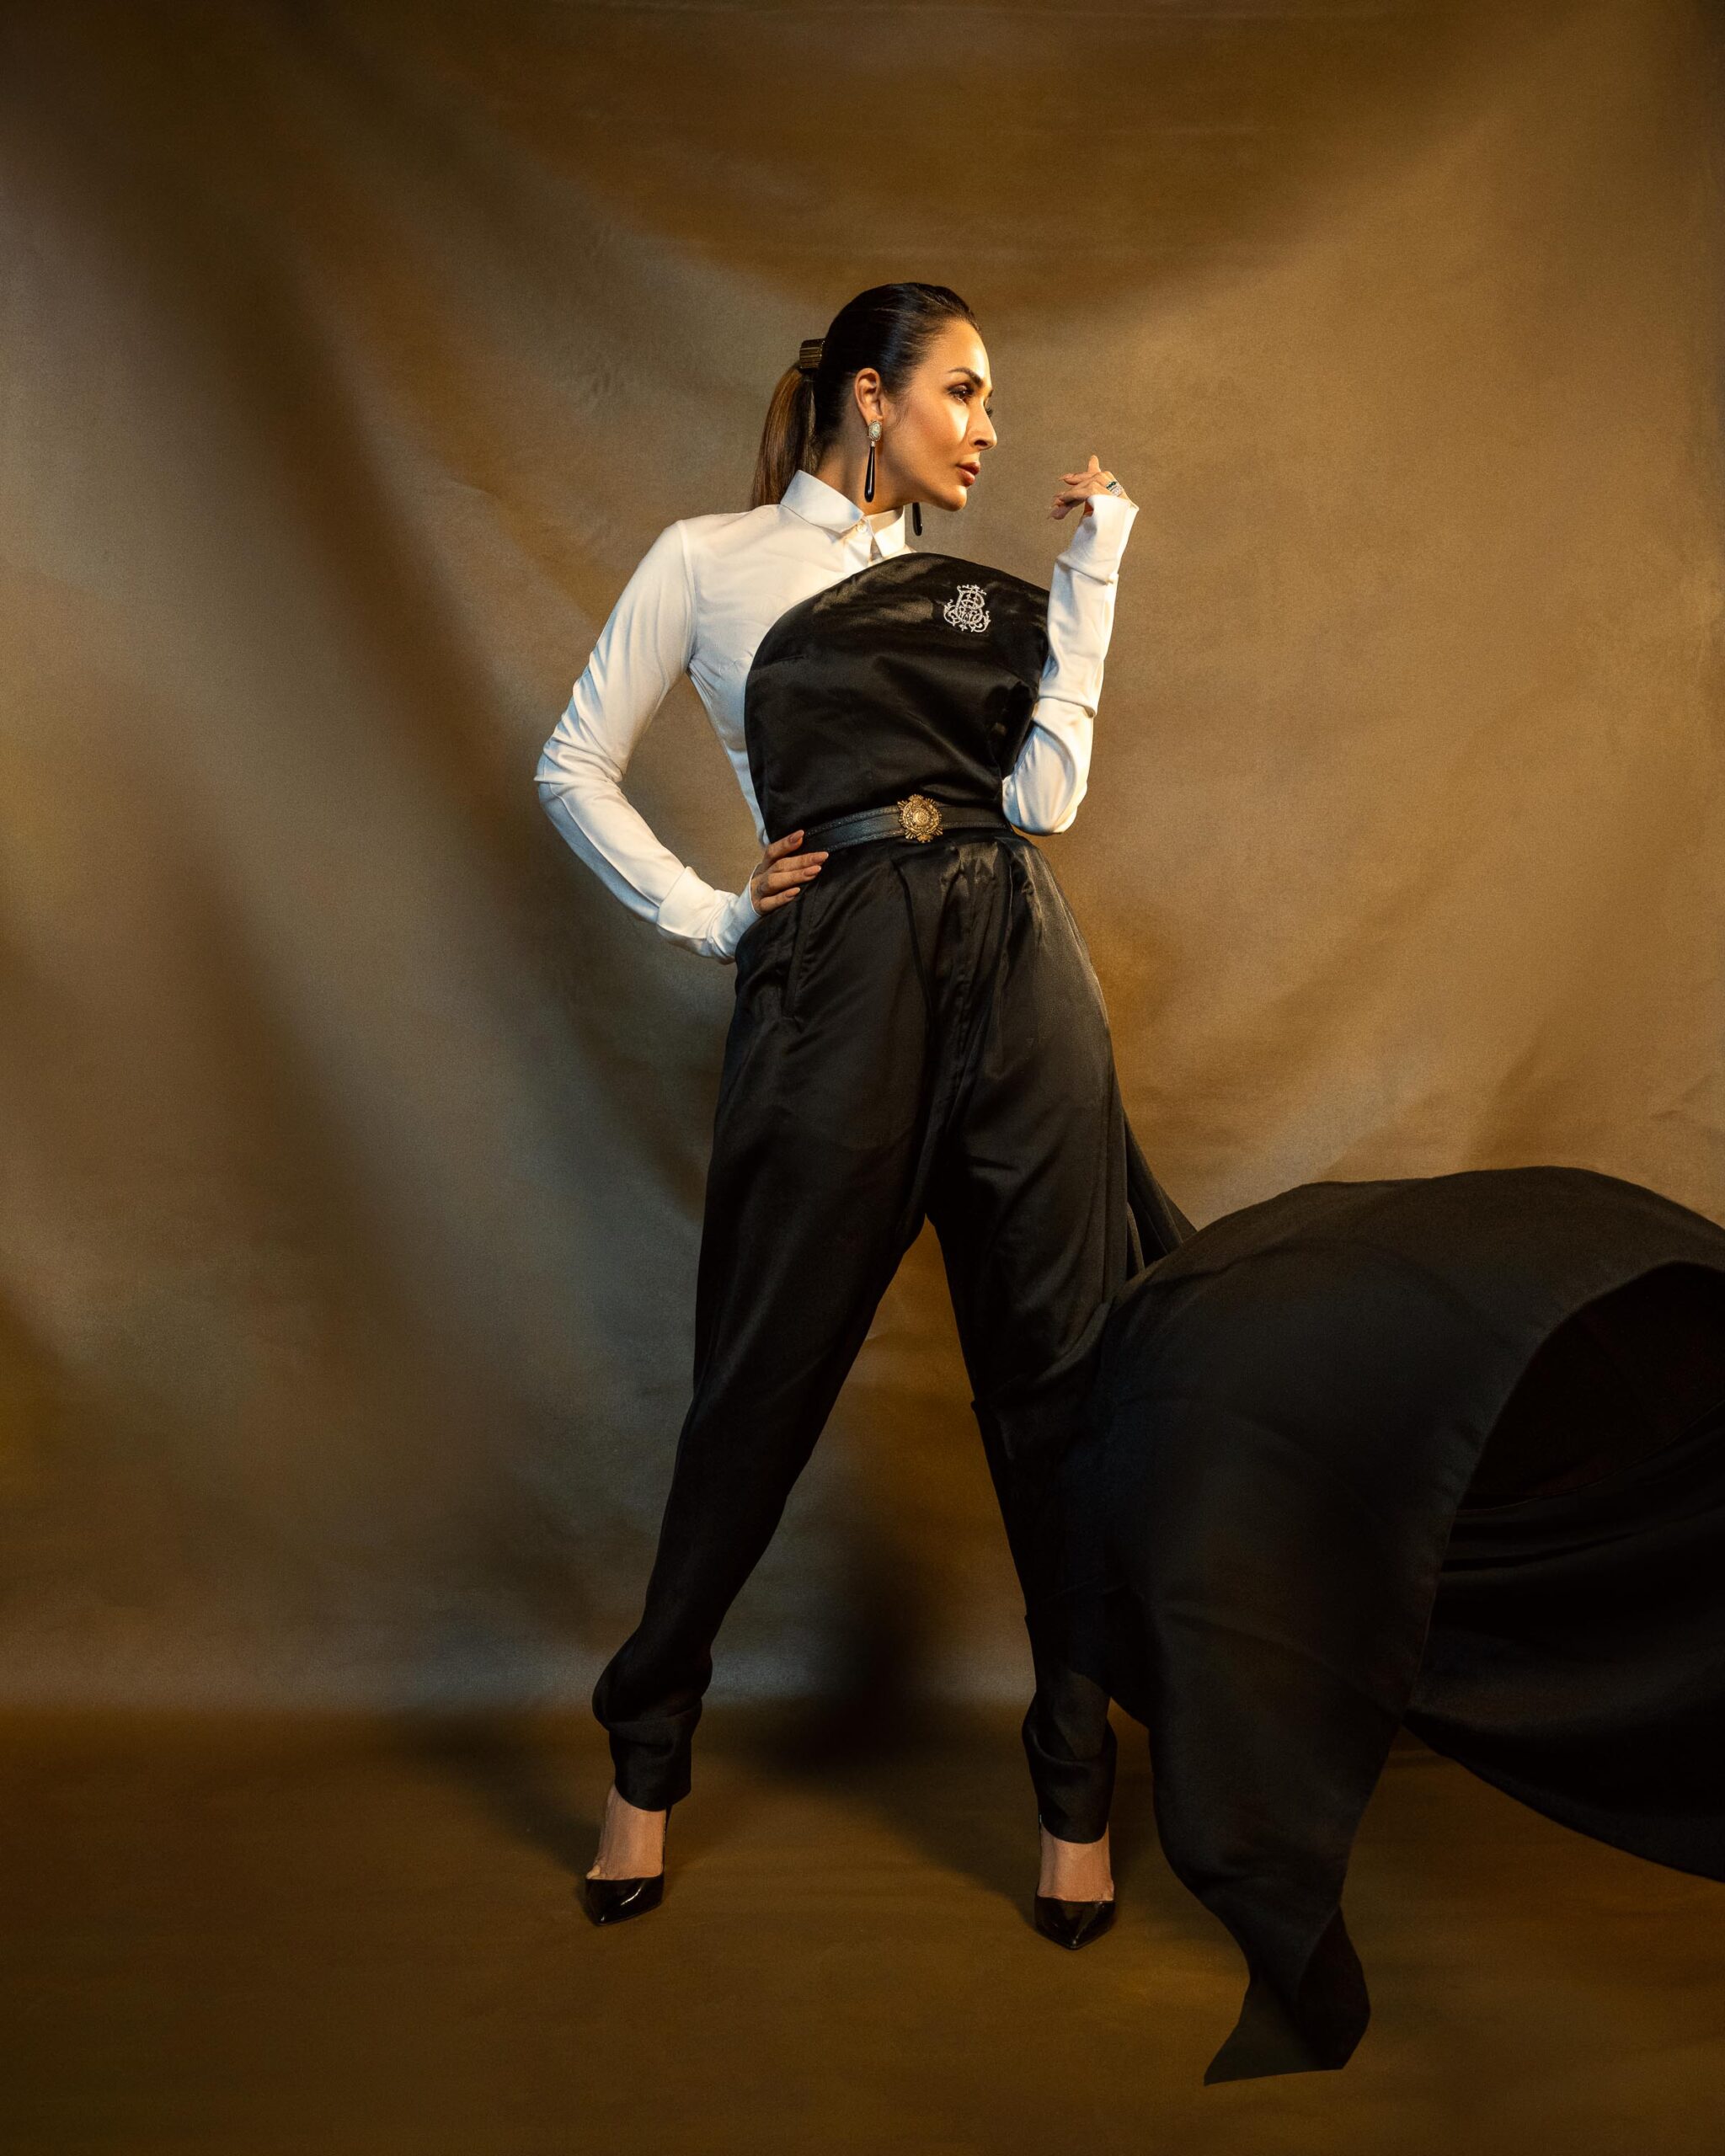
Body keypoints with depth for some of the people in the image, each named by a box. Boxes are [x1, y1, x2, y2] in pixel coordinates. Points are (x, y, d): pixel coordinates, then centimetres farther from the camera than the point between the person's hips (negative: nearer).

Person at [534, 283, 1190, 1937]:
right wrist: (708, 919, 1)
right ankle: (647, 1753, 24)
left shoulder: (978, 597, 19)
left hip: (1016, 970, 4)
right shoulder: (712, 561, 10)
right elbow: (576, 770, 10)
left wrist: (1092, 566, 6)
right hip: (834, 980, -4)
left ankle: (1076, 1783, 19)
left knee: (1057, 1368, 4)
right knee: (763, 1377, 2)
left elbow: (1042, 792, 3)